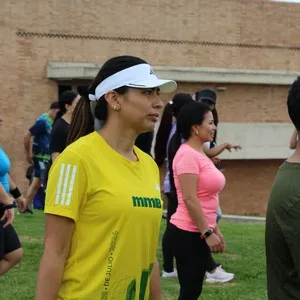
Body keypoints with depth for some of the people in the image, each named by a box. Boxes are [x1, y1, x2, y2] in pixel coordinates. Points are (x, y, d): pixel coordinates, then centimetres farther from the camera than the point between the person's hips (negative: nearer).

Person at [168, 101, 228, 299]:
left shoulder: (200, 153, 14)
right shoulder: (187, 154, -16)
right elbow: (189, 199, -21)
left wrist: (215, 229, 19)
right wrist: (207, 233, -20)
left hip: (200, 232, 9)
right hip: (189, 232, -9)